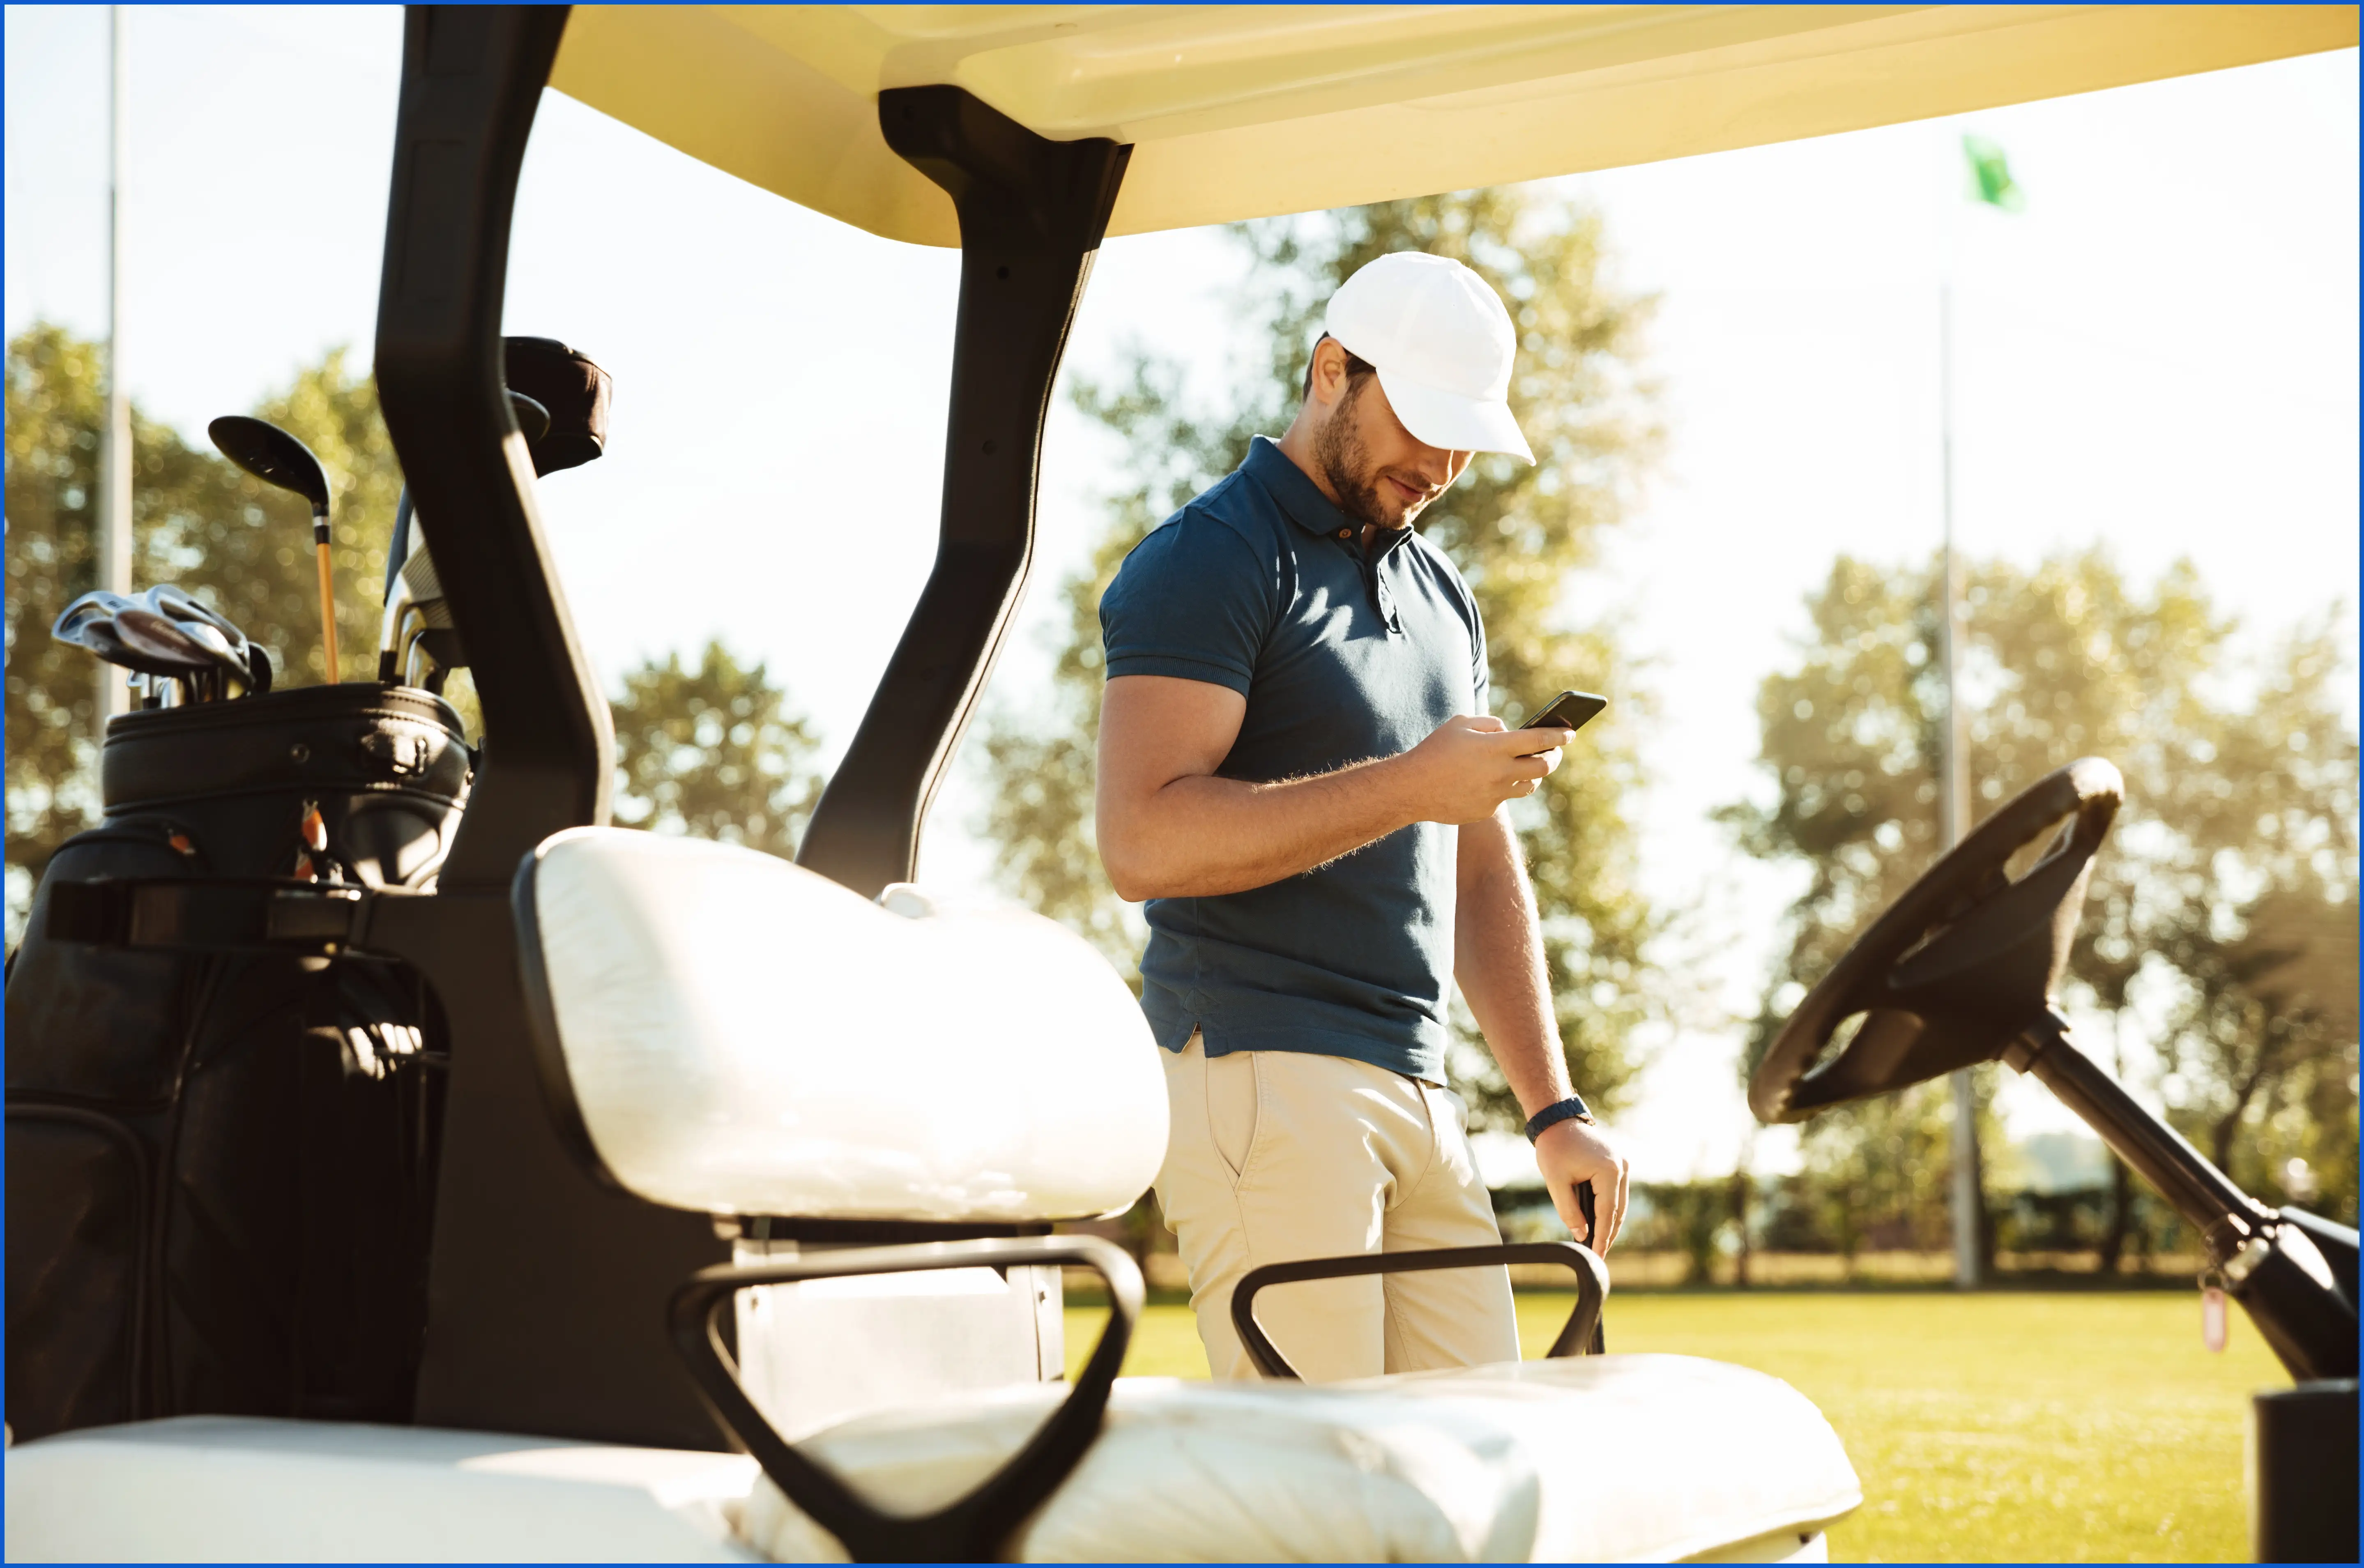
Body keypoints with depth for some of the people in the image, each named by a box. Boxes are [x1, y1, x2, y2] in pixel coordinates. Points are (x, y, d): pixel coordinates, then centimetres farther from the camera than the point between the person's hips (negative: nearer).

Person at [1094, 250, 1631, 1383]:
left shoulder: (1442, 593, 22)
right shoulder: (1207, 560, -4)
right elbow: (1142, 840, -17)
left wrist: (1551, 1109, 16)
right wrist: (1408, 787, -18)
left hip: (1420, 1094, 8)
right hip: (1262, 1077, -8)